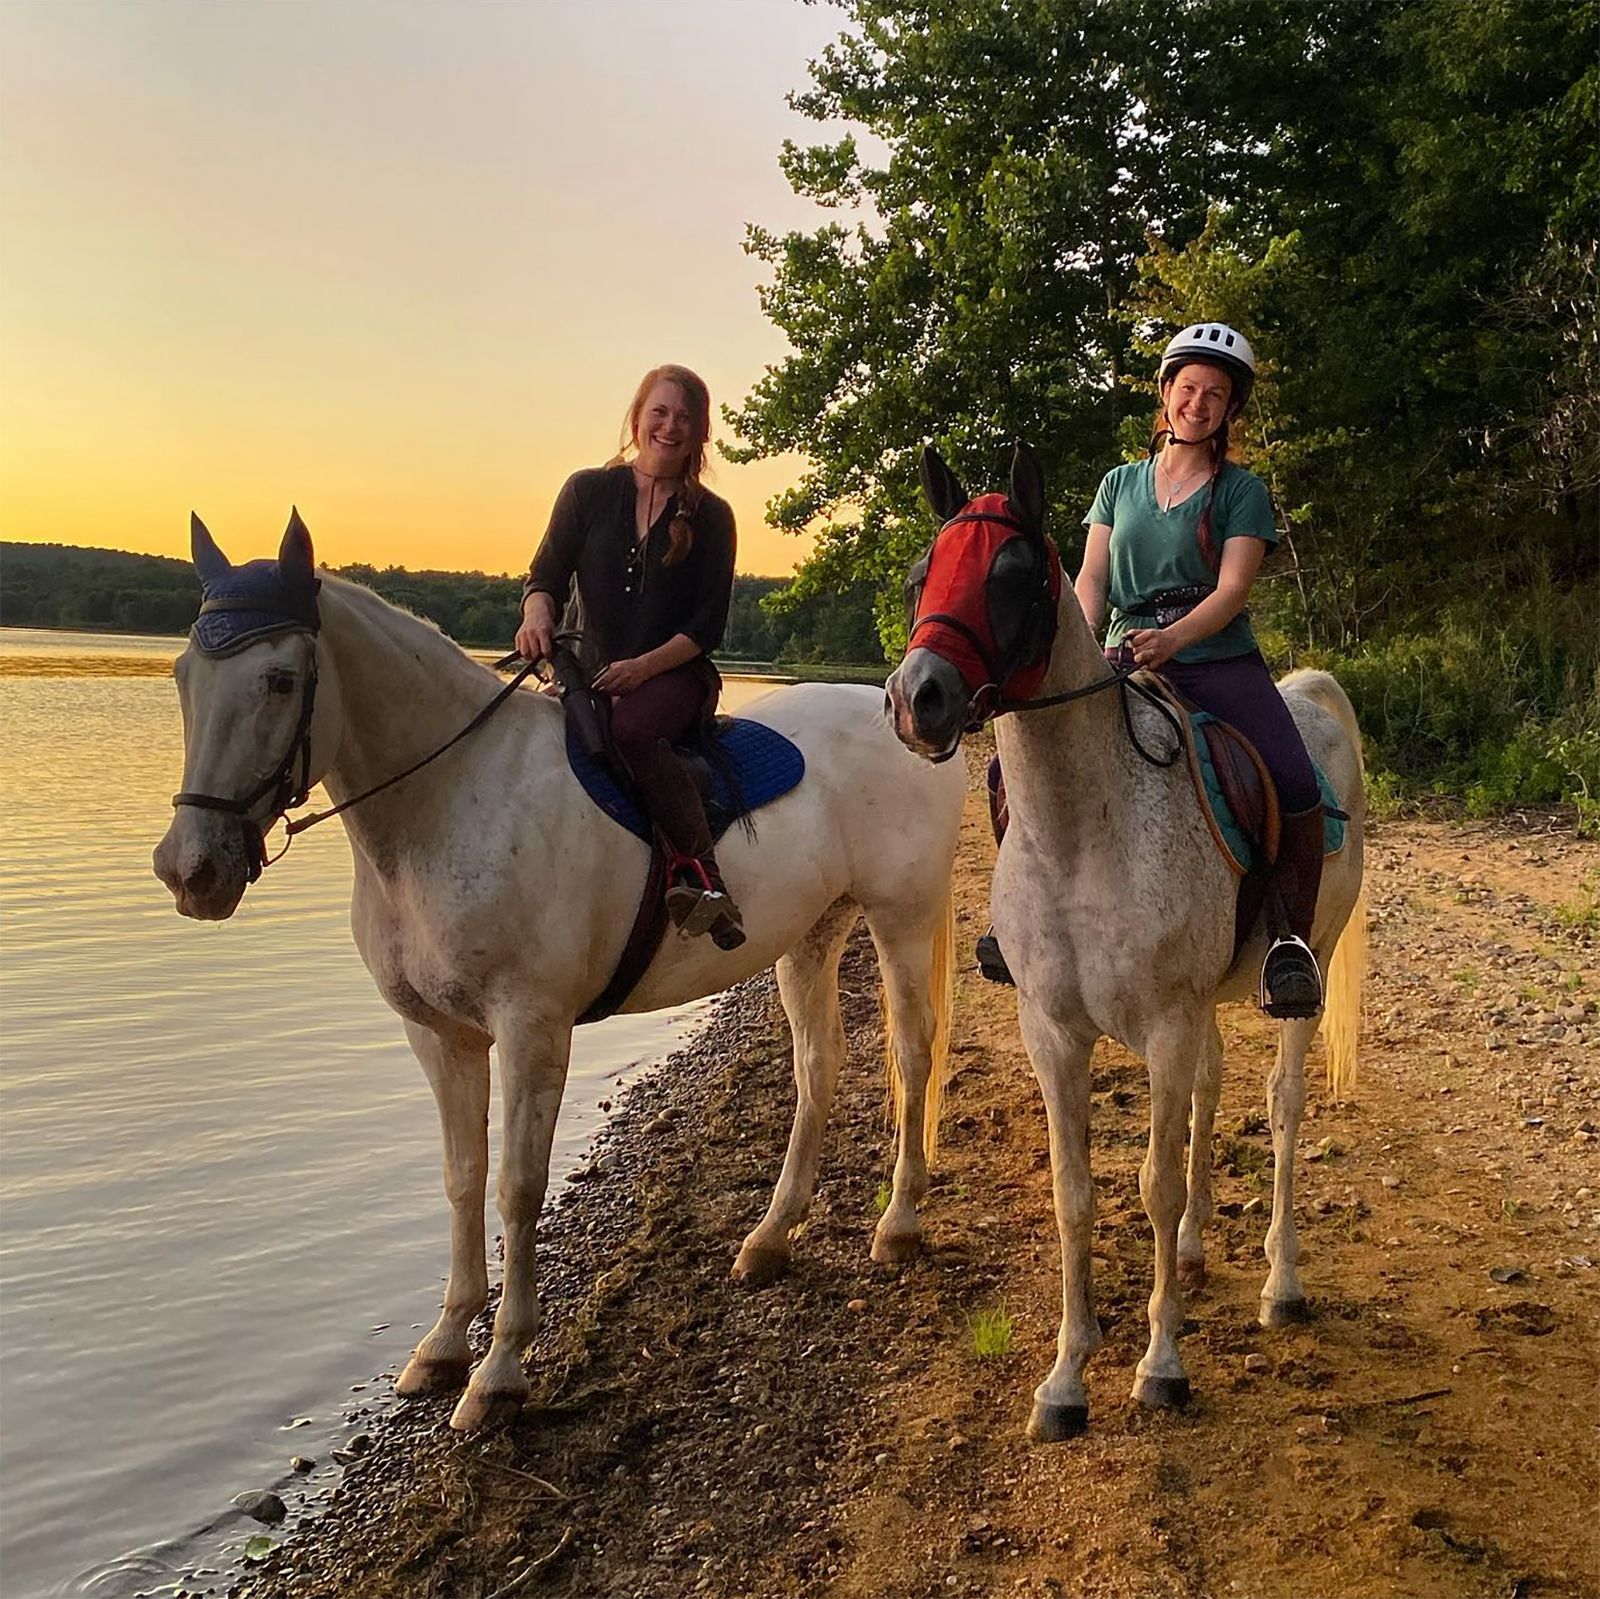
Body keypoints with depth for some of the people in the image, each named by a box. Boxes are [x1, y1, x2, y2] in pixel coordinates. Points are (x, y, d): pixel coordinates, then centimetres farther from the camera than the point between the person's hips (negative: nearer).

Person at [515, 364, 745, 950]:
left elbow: (709, 623, 0)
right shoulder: (588, 491, 10)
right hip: (593, 673, 3)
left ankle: (701, 871, -34)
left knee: (632, 728, -37)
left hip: (677, 676, -3)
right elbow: (546, 575, 8)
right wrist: (537, 615, -17)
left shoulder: (711, 517, 5)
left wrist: (644, 666, -17)